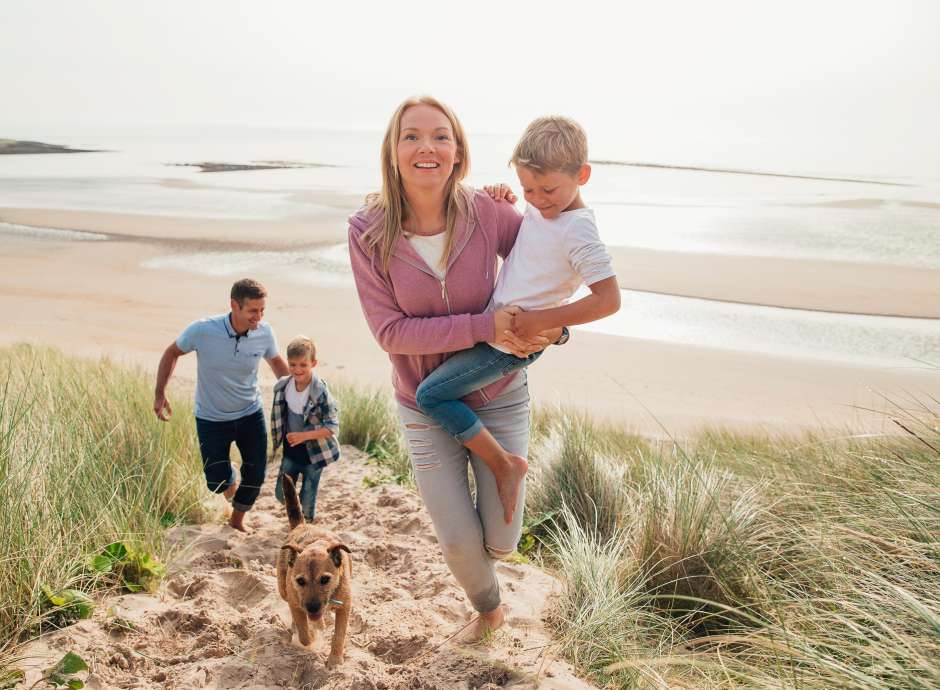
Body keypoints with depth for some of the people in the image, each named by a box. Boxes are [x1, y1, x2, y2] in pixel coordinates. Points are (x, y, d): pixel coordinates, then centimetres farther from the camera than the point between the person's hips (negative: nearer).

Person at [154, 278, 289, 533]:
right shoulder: (202, 330, -25)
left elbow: (276, 361, 5)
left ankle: (237, 519, 35)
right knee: (218, 482, 2)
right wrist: (160, 394, -7)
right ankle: (231, 478, 42)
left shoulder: (265, 333, -16)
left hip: (250, 414, 2)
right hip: (211, 419, -2)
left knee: (256, 474, 6)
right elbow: (172, 353, -5)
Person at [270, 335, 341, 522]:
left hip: (313, 453, -5)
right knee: (281, 494, 10)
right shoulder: (283, 386, -7)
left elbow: (332, 427, -21)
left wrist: (304, 436, -29)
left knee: (307, 499, 6)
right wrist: (277, 442, 12)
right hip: (290, 452, 5)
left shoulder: (320, 393, -23)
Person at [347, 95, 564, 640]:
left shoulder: (487, 212, -15)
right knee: (460, 543, 6)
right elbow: (389, 331, -19)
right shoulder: (369, 232, -16)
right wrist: (484, 326, -27)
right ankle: (488, 606, 44)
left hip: (499, 397, 1)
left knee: (501, 540, 6)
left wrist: (554, 326, -15)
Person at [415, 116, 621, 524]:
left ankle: (505, 464, -5)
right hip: (497, 325, 10)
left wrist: (543, 321, -28)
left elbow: (609, 299, -26)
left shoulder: (578, 231, -22)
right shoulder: (539, 211, 4)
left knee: (430, 395, -14)